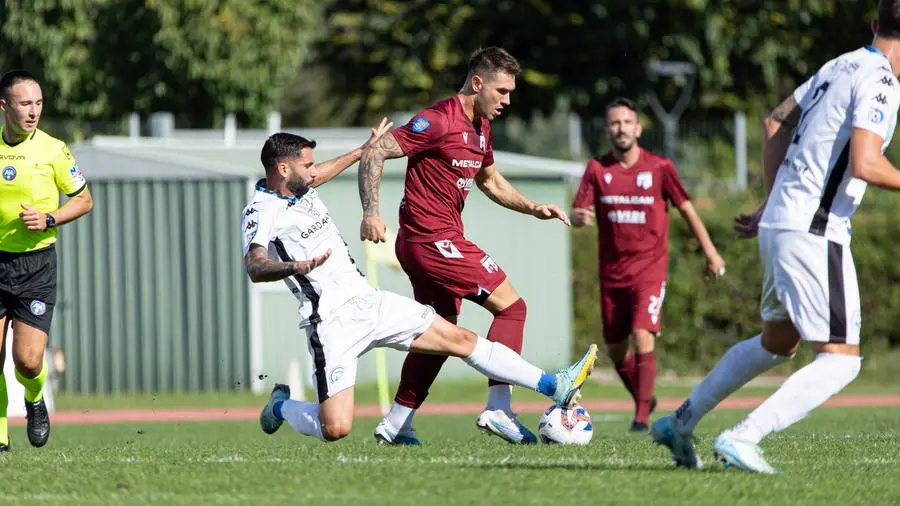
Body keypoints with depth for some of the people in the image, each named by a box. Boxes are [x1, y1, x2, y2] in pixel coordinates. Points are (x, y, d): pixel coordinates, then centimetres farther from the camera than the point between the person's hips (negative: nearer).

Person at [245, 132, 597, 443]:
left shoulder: (301, 190, 12)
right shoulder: (261, 212, -15)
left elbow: (317, 176, 38)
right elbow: (255, 268, -32)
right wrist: (296, 267, -52)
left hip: (367, 300, 9)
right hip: (333, 323, -9)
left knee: (460, 339, 4)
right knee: (335, 429, -17)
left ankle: (556, 388, 7)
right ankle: (280, 406, 17)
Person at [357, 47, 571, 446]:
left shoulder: (480, 127, 14)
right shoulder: (439, 121, -16)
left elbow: (490, 180, 30)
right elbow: (375, 153, -19)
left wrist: (534, 209, 18)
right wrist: (371, 213, -28)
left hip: (440, 241, 10)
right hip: (433, 239, -10)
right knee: (511, 306, -8)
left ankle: (395, 425, 17)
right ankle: (498, 409, -11)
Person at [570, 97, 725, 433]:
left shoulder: (659, 167, -3)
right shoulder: (597, 169, 1)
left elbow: (686, 209, 5)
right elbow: (577, 213, -4)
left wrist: (710, 252, 7)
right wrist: (579, 217, -29)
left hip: (650, 267, -3)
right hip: (612, 272, 3)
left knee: (642, 336, -20)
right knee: (615, 349, 9)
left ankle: (642, 417, -14)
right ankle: (644, 399, 34)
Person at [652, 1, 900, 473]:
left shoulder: (840, 66, 13)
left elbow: (776, 122, 23)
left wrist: (774, 201, 28)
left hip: (779, 221, 9)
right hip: (814, 234, -9)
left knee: (777, 341, 27)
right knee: (841, 360, -7)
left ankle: (681, 421, 31)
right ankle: (743, 438, -17)